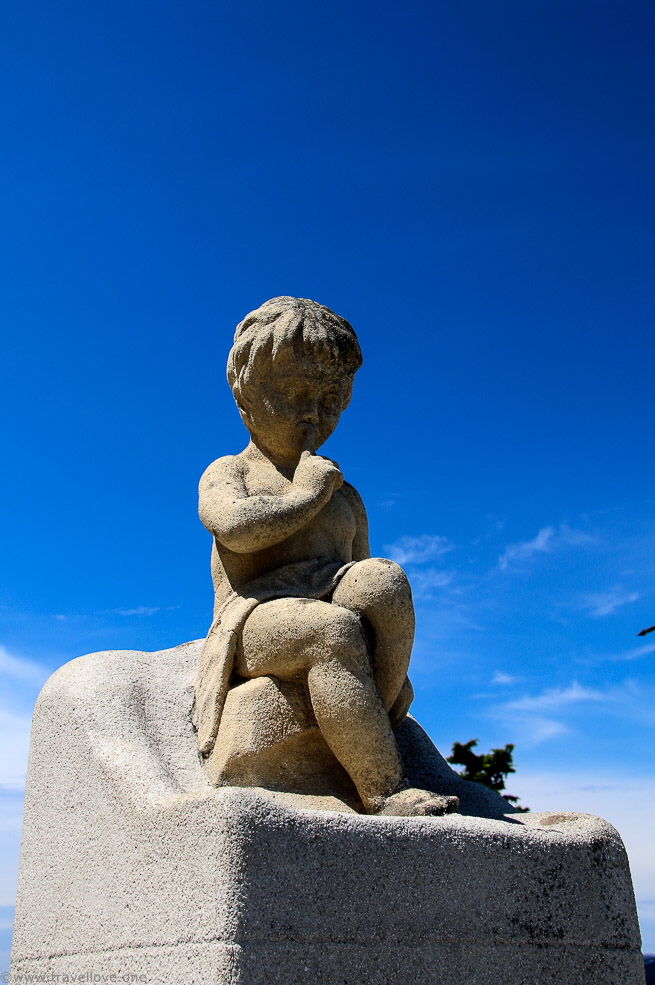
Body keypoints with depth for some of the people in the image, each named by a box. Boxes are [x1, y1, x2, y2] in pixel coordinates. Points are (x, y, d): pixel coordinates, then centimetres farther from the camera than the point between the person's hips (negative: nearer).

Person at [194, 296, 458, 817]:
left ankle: (372, 733, -24)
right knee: (332, 630, -38)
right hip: (258, 623, -4)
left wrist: (395, 672, 11)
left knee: (383, 579, -30)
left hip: (335, 617, 4)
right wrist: (305, 496, -2)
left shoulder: (345, 498, 29)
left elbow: (366, 597, 24)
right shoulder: (227, 472, 15)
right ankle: (384, 789, -34)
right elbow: (236, 528, -12)